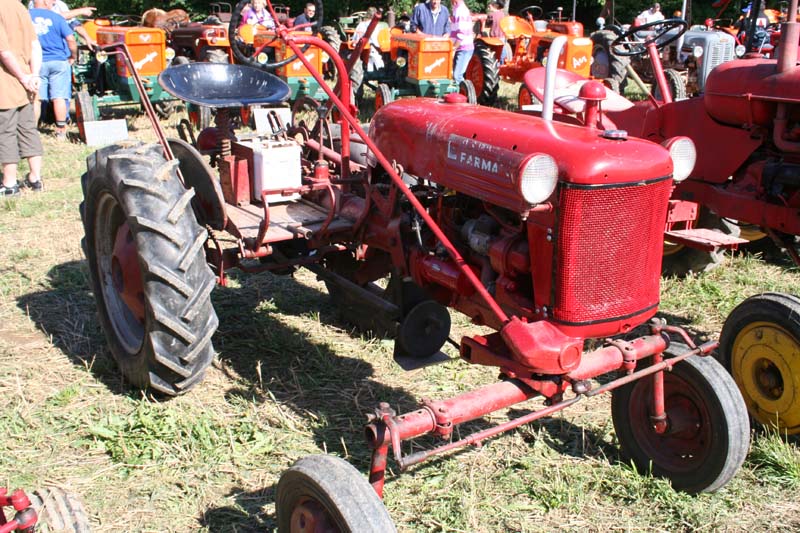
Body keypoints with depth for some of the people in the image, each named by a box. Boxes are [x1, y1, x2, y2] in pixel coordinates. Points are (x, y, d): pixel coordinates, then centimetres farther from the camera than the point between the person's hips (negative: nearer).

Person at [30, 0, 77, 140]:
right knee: (59, 97, 2)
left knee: (35, 97, 7)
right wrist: (74, 56, 6)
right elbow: (70, 40, -9)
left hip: (36, 63, 2)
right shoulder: (57, 18, -6)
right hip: (58, 61, -2)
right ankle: (61, 131, 4)